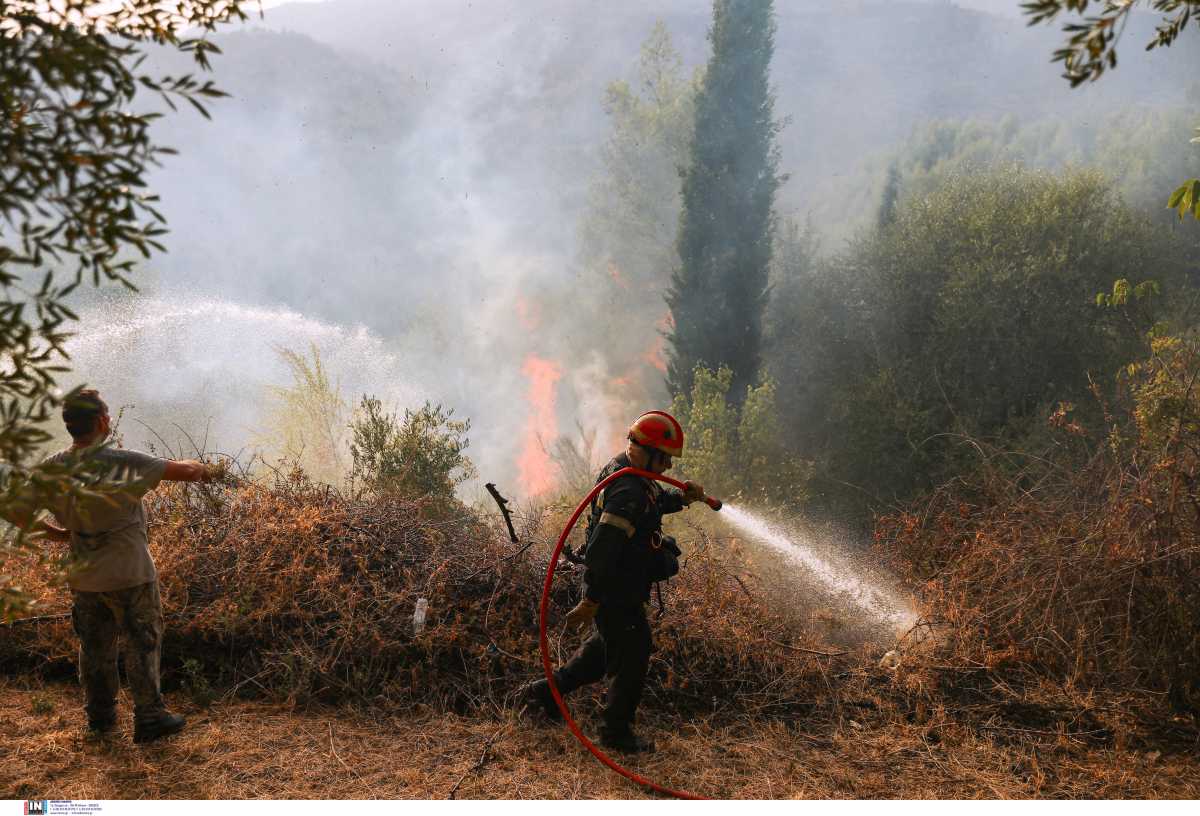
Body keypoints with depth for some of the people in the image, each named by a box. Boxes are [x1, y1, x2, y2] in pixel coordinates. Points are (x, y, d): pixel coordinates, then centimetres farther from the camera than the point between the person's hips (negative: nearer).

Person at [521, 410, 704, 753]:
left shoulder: (623, 469, 6)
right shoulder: (629, 492, -27)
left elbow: (655, 501, 24)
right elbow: (602, 549, -31)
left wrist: (681, 497, 4)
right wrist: (591, 602, -30)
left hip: (616, 587, 10)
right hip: (616, 593, -10)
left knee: (606, 646, 26)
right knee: (633, 658, 5)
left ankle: (546, 692, 35)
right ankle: (617, 733, 22)